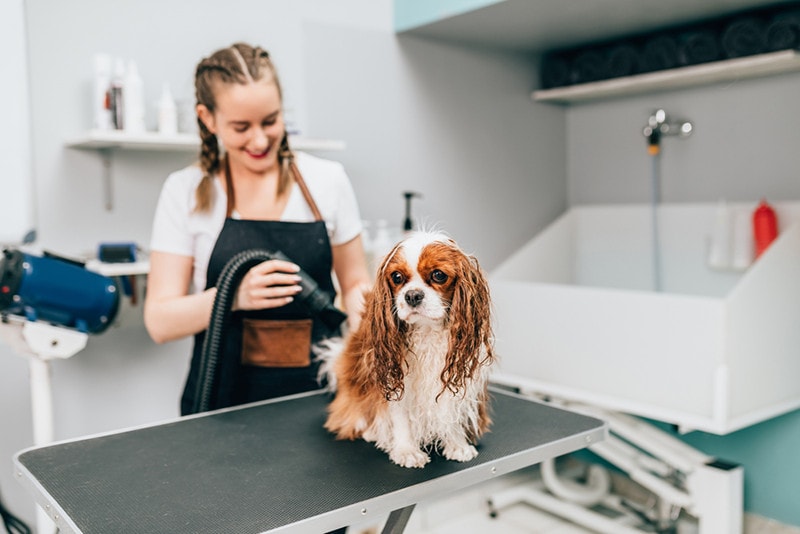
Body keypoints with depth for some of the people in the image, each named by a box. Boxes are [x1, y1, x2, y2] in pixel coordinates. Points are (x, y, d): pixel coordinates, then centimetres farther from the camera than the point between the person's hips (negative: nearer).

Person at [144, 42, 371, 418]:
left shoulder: (327, 179, 3)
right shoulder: (185, 191, -1)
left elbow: (355, 283, 11)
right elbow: (160, 322, -3)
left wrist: (363, 328, -10)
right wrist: (234, 295, -21)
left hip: (318, 387, 1)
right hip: (226, 396, -1)